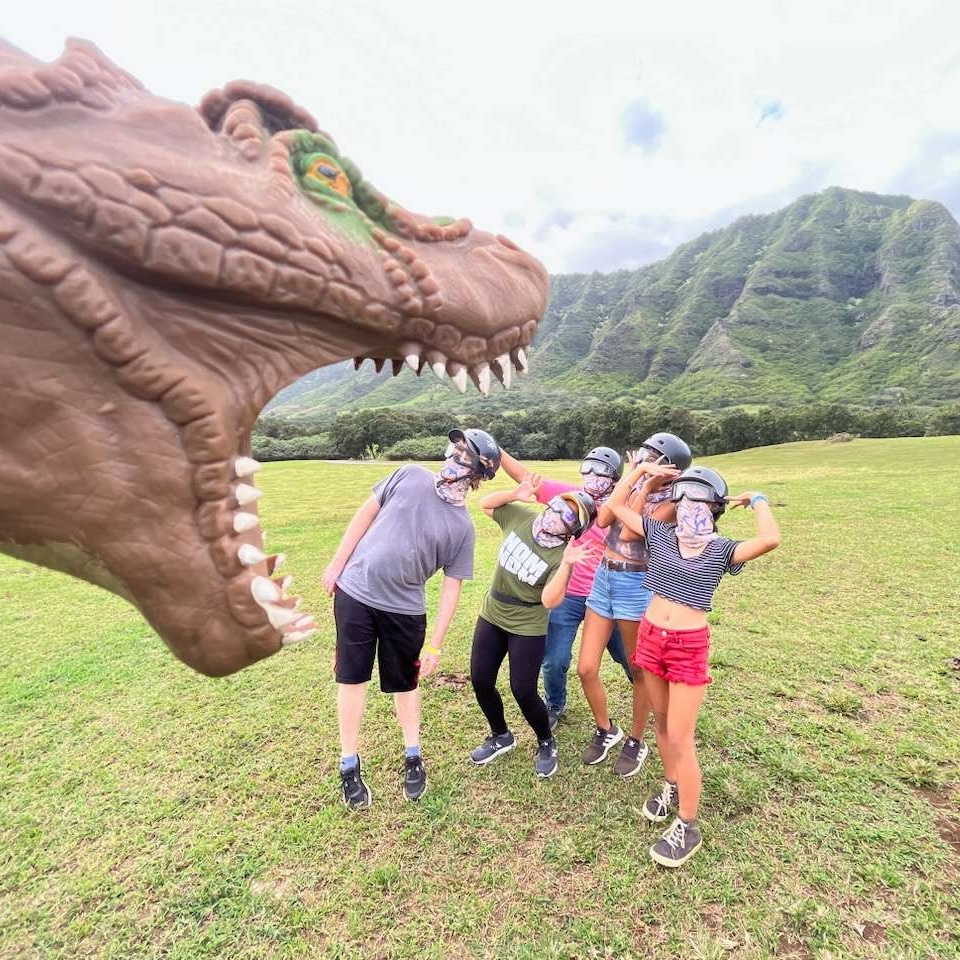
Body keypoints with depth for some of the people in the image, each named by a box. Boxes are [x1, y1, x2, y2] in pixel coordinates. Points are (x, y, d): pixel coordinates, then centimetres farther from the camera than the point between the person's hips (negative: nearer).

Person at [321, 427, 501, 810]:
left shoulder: (463, 527, -6)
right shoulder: (411, 476, -4)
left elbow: (451, 587, -3)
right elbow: (367, 513, 3)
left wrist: (435, 645, -5)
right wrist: (336, 564, 1)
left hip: (404, 609, 0)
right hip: (354, 592, 1)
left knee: (405, 683, 15)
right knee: (352, 678, 9)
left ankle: (413, 758, 38)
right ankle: (349, 766, 28)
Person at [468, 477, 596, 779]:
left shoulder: (560, 555, -20)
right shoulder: (520, 516, -8)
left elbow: (550, 601, -28)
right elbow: (486, 504, 1)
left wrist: (566, 565, -40)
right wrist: (516, 494, -15)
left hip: (527, 627, -5)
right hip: (491, 615, 5)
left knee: (523, 691, -2)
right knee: (480, 680, 10)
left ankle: (546, 743, 30)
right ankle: (501, 736, 36)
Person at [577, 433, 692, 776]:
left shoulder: (668, 504, -10)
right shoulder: (630, 486, 7)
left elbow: (628, 534, -23)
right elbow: (603, 520, -10)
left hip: (636, 585, -6)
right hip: (603, 578, 6)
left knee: (640, 670, 13)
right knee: (586, 669, 8)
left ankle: (636, 741, 34)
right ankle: (605, 729, 34)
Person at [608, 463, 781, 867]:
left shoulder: (721, 550, -10)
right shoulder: (660, 534, -1)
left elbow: (770, 539, -29)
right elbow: (617, 505, 4)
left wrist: (758, 500, -12)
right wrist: (640, 470, 2)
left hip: (689, 645, -4)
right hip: (651, 636, 4)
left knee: (680, 737, 1)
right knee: (662, 722, 21)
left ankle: (687, 827, 18)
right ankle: (672, 787, 44)